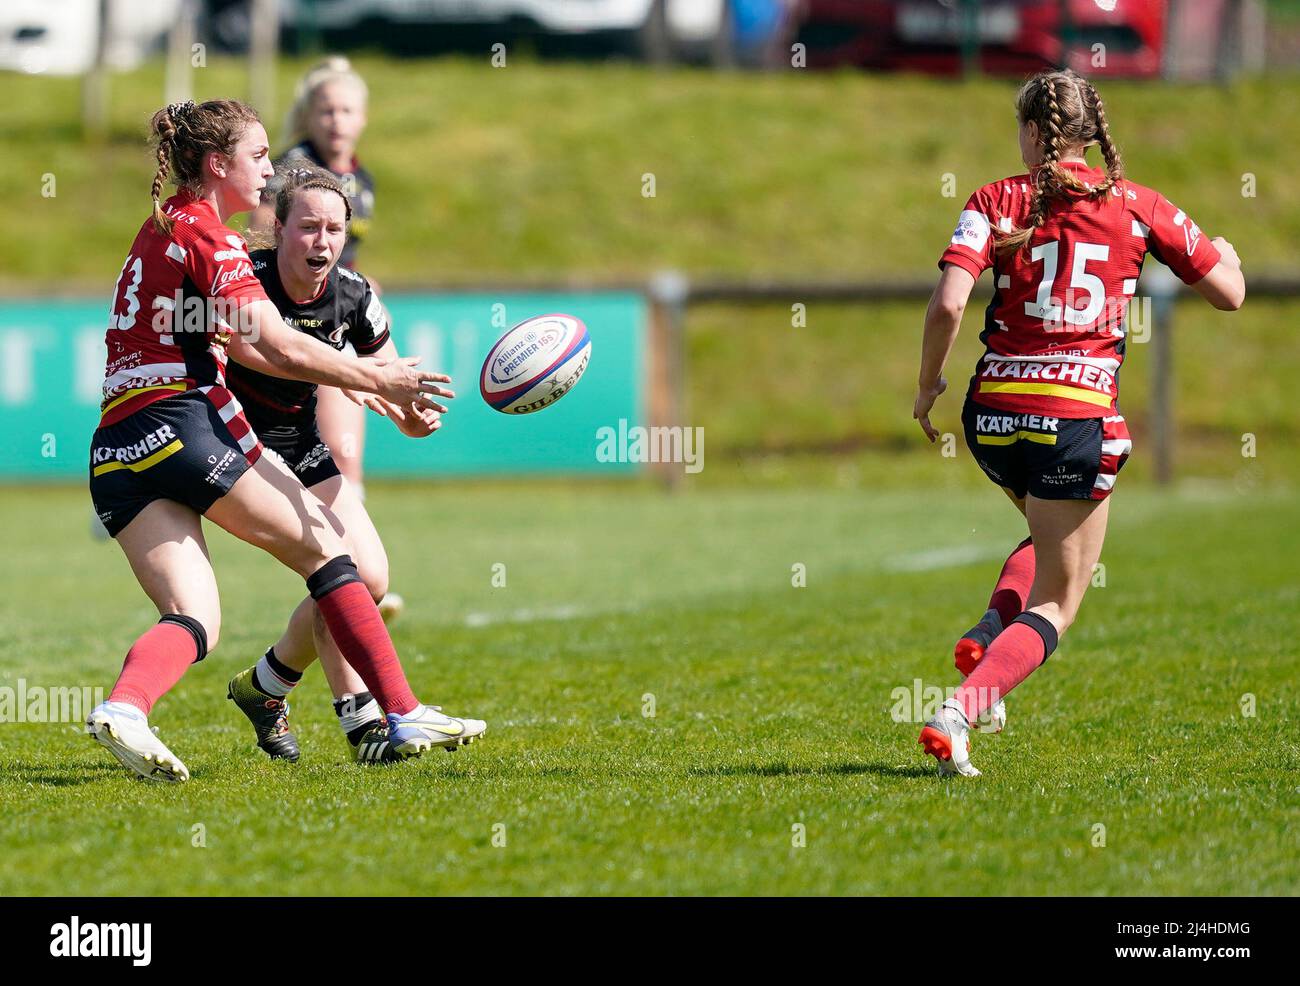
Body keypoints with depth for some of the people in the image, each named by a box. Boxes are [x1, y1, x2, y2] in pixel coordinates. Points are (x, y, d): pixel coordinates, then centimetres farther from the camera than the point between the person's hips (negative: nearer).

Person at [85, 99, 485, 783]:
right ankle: (405, 717, 7)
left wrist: (353, 382, 31)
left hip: (115, 454, 8)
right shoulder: (206, 234, -4)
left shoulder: (160, 229, 24)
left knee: (194, 620, -3)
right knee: (321, 545, 8)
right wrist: (377, 381, -2)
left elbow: (246, 348, 32)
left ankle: (124, 706, -34)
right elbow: (283, 350, -13)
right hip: (183, 422, -8)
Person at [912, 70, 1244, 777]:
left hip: (992, 413, 3)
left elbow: (948, 303, -12)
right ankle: (957, 713, -18)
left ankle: (987, 633, 9)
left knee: (1054, 534, 33)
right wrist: (1226, 253, 30)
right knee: (1055, 605, 4)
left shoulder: (996, 202, 1)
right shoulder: (1136, 206, 2)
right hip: (1077, 414, -3)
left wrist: (928, 382, 3)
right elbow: (1229, 293, 7)